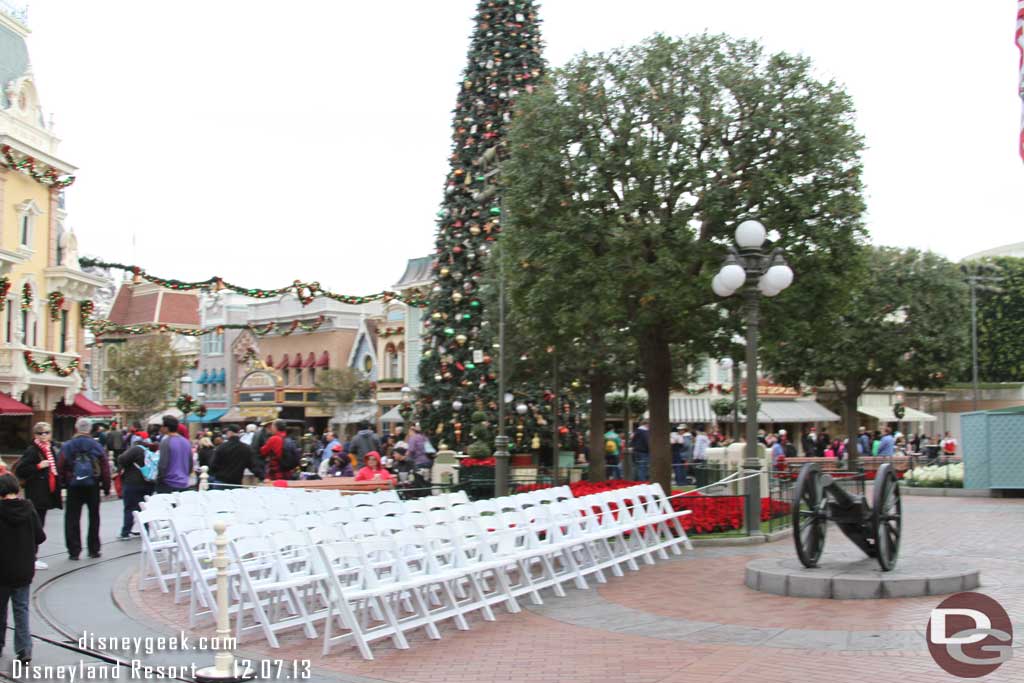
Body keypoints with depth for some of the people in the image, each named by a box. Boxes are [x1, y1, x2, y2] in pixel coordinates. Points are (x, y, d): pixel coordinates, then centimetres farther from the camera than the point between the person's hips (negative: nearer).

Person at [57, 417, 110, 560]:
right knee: (94, 518, 12)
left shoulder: (67, 447, -4)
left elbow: (60, 467, -7)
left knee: (72, 519, 6)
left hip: (74, 486, 0)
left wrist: (63, 483, 6)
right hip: (93, 486, 1)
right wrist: (106, 487, 5)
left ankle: (74, 551, 4)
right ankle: (93, 549, 14)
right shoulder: (96, 446, -4)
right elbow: (105, 467, -4)